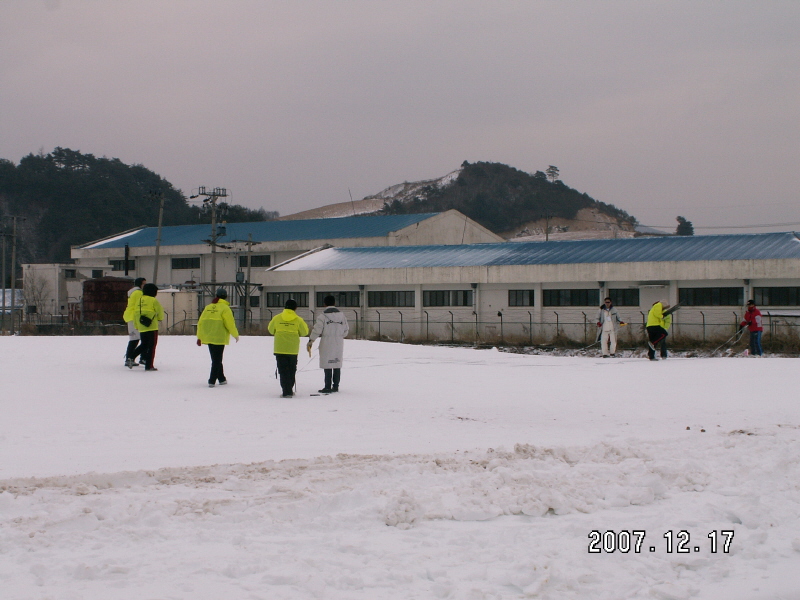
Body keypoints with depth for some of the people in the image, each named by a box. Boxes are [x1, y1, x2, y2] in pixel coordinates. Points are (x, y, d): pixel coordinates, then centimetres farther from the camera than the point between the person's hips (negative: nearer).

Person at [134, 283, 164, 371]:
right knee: (151, 346, -2)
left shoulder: (139, 300, 10)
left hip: (141, 328, 6)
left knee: (144, 345, 21)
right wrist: (160, 318, 22)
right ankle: (149, 365, -4)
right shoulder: (153, 301, -9)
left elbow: (135, 314, 12)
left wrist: (137, 326, 21)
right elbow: (160, 312, -1)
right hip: (152, 327, -6)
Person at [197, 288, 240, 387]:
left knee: (216, 359, 16)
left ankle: (222, 379, 24)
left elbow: (200, 322, 12)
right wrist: (236, 335, 4)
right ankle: (212, 381, -5)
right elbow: (230, 324, -10)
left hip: (208, 338, 6)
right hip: (219, 338, -6)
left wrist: (199, 337, 18)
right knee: (217, 360, 0)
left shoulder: (208, 307, 11)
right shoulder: (225, 308, -7)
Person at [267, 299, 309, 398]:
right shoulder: (298, 320, -5)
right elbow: (304, 332, 3)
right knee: (292, 370, 15)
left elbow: (270, 330, 11)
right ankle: (289, 390, 21)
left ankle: (286, 391, -6)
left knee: (283, 370, 2)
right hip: (293, 349, 0)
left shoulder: (277, 318, -2)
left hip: (280, 349, 0)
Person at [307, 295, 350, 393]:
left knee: (327, 366, -2)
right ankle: (335, 386, 14)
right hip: (339, 343, 4)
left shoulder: (323, 316, -8)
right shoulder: (341, 315, 6)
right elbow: (346, 330, 11)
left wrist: (310, 341, 0)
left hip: (327, 343, -4)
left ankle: (328, 387, -3)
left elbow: (317, 330, -9)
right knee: (337, 365, 10)